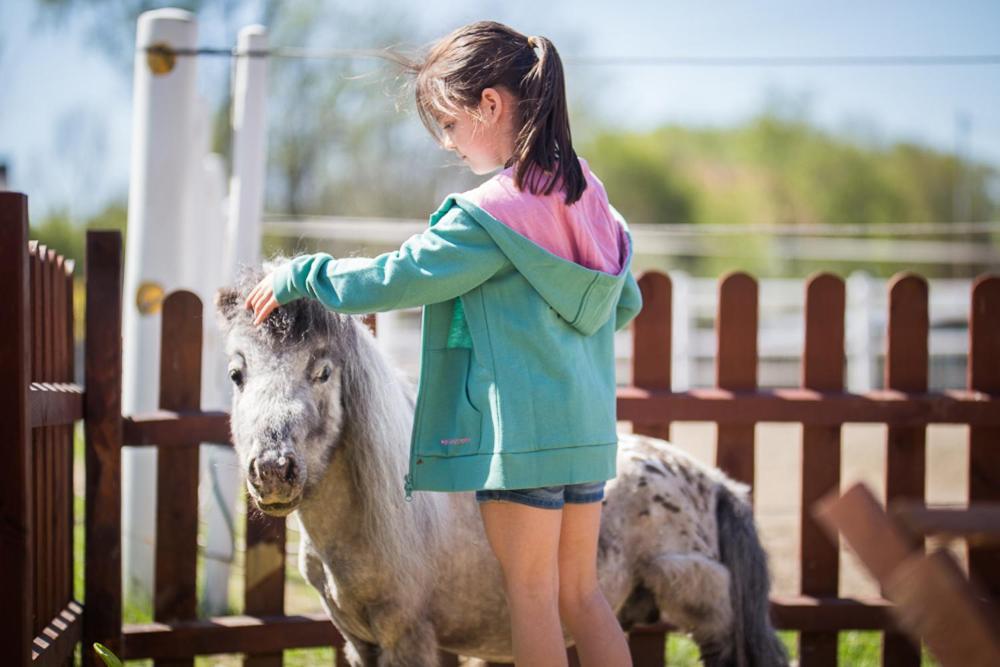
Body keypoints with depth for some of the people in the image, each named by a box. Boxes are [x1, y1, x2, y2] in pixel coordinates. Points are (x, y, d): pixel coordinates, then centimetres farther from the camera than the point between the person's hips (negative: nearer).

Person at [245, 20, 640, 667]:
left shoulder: (490, 215, -16)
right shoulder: (588, 195, 7)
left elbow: (396, 279, -11)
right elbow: (627, 302, 17)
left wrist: (299, 276, 0)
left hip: (520, 432, -8)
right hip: (589, 429, 8)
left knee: (531, 594, 3)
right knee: (581, 592, 14)